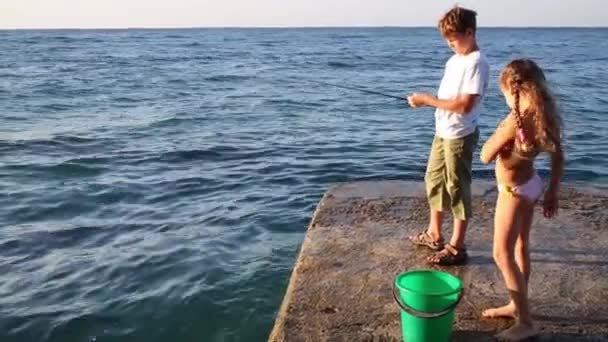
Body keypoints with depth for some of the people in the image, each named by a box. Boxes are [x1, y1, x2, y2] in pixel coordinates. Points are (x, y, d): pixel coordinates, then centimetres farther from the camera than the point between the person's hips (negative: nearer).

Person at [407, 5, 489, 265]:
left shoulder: (476, 63, -17)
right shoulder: (454, 60, 11)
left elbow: (464, 105, -24)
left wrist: (428, 100, -20)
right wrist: (425, 99, -3)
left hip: (460, 136, -9)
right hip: (443, 132, 9)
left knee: (457, 188, 0)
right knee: (434, 180, 18)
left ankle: (457, 247, 12)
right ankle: (433, 234, 35)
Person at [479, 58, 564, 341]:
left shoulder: (516, 120, -27)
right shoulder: (545, 114, -3)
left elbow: (486, 156, -19)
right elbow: (559, 157, 6)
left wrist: (498, 133, -7)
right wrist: (552, 192, 14)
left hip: (514, 190, -9)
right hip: (531, 185, 9)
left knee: (502, 254, 1)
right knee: (521, 248, 20)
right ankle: (517, 305, 35)